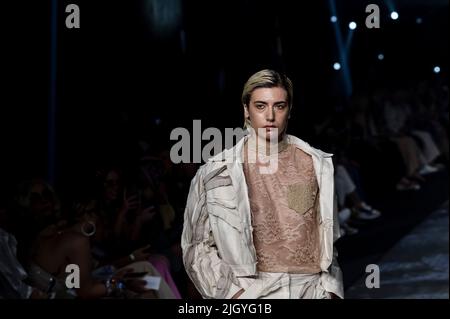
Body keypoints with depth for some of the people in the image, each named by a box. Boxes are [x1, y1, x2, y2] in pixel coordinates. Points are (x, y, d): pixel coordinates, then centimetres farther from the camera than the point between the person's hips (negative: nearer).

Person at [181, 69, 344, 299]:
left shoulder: (317, 164, 3)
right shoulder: (217, 172, -5)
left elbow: (328, 239, 9)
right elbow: (198, 247, -2)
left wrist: (330, 289, 2)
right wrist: (233, 292, -10)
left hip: (312, 290, 2)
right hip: (251, 292, -2)